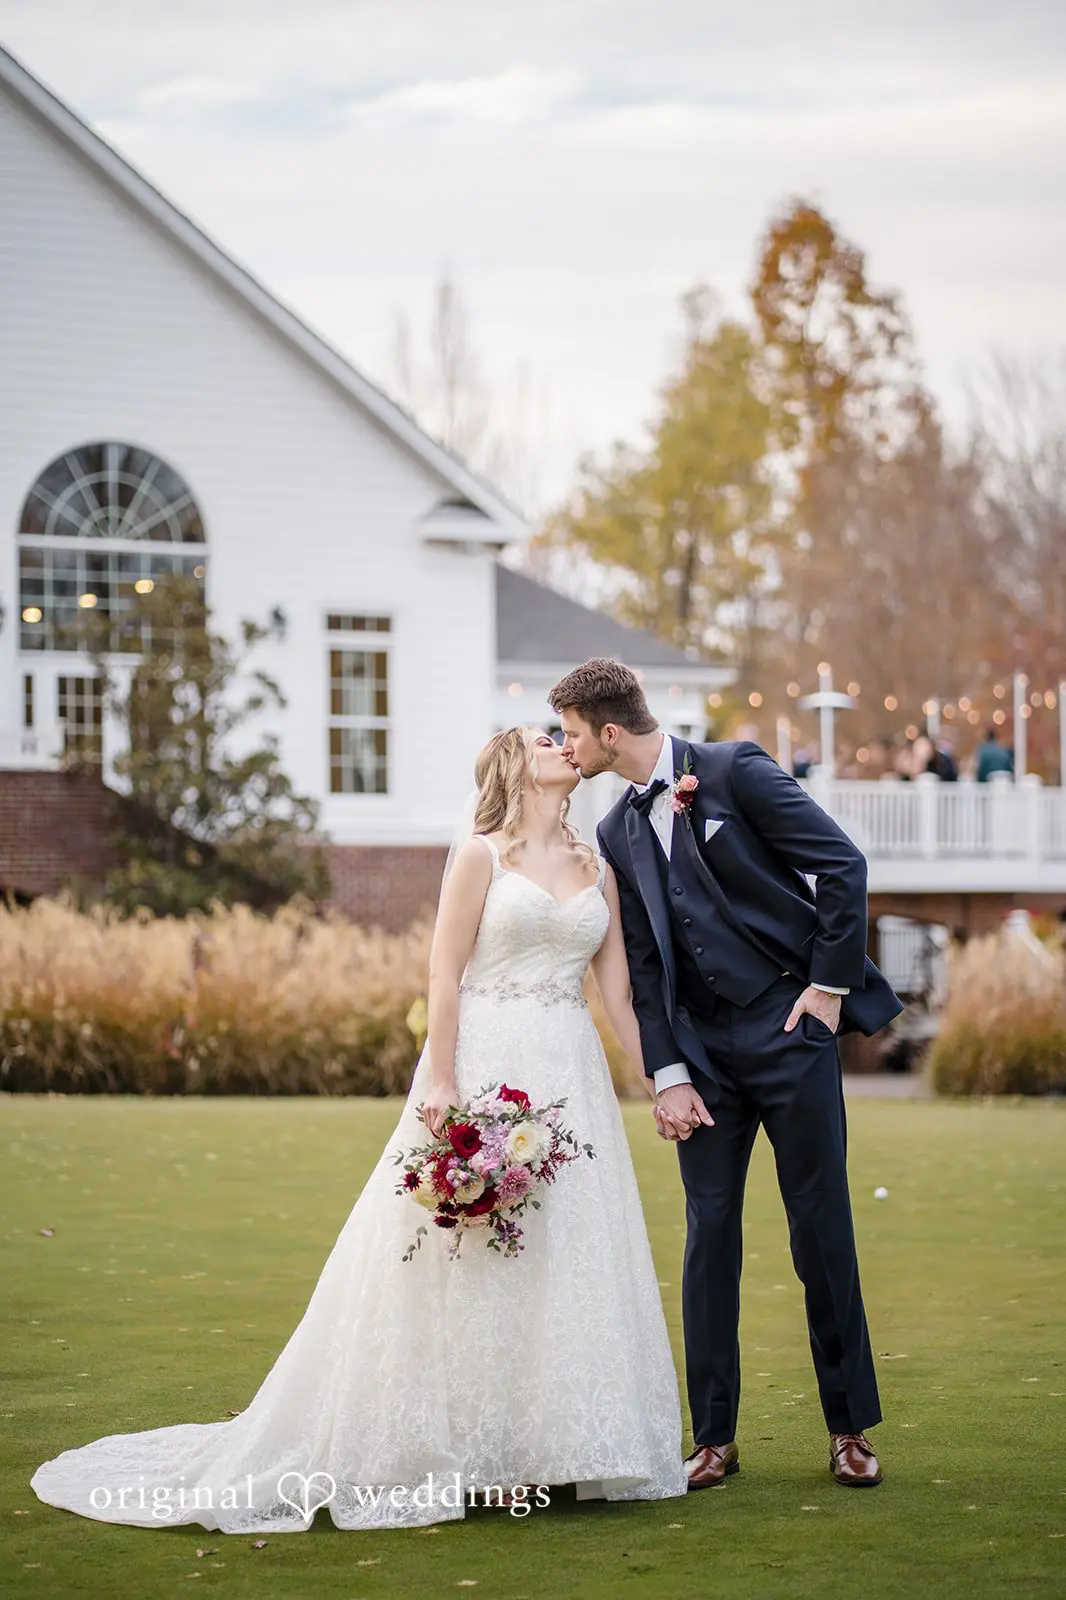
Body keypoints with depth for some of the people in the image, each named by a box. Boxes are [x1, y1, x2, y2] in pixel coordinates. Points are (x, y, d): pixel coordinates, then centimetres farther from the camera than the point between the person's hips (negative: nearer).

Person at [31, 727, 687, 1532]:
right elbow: (446, 973, -6)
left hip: (571, 1076, 5)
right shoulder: (482, 855, -1)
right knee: (470, 1257, -3)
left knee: (568, 1250, 4)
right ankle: (470, 1452, 5)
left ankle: (546, 1445, 13)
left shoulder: (597, 867, 13)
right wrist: (443, 1082, -15)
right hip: (486, 1070, -5)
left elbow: (618, 987, 12)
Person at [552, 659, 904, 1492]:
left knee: (822, 1228, 1)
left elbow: (843, 864, -8)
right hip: (704, 1050, 5)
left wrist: (831, 985, -9)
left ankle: (851, 1429, 12)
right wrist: (667, 1075, 1)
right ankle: (715, 1438, 12)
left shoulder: (736, 771, -7)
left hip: (791, 1027, -5)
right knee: (709, 1235, 4)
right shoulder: (619, 833, 10)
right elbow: (643, 967, 10)